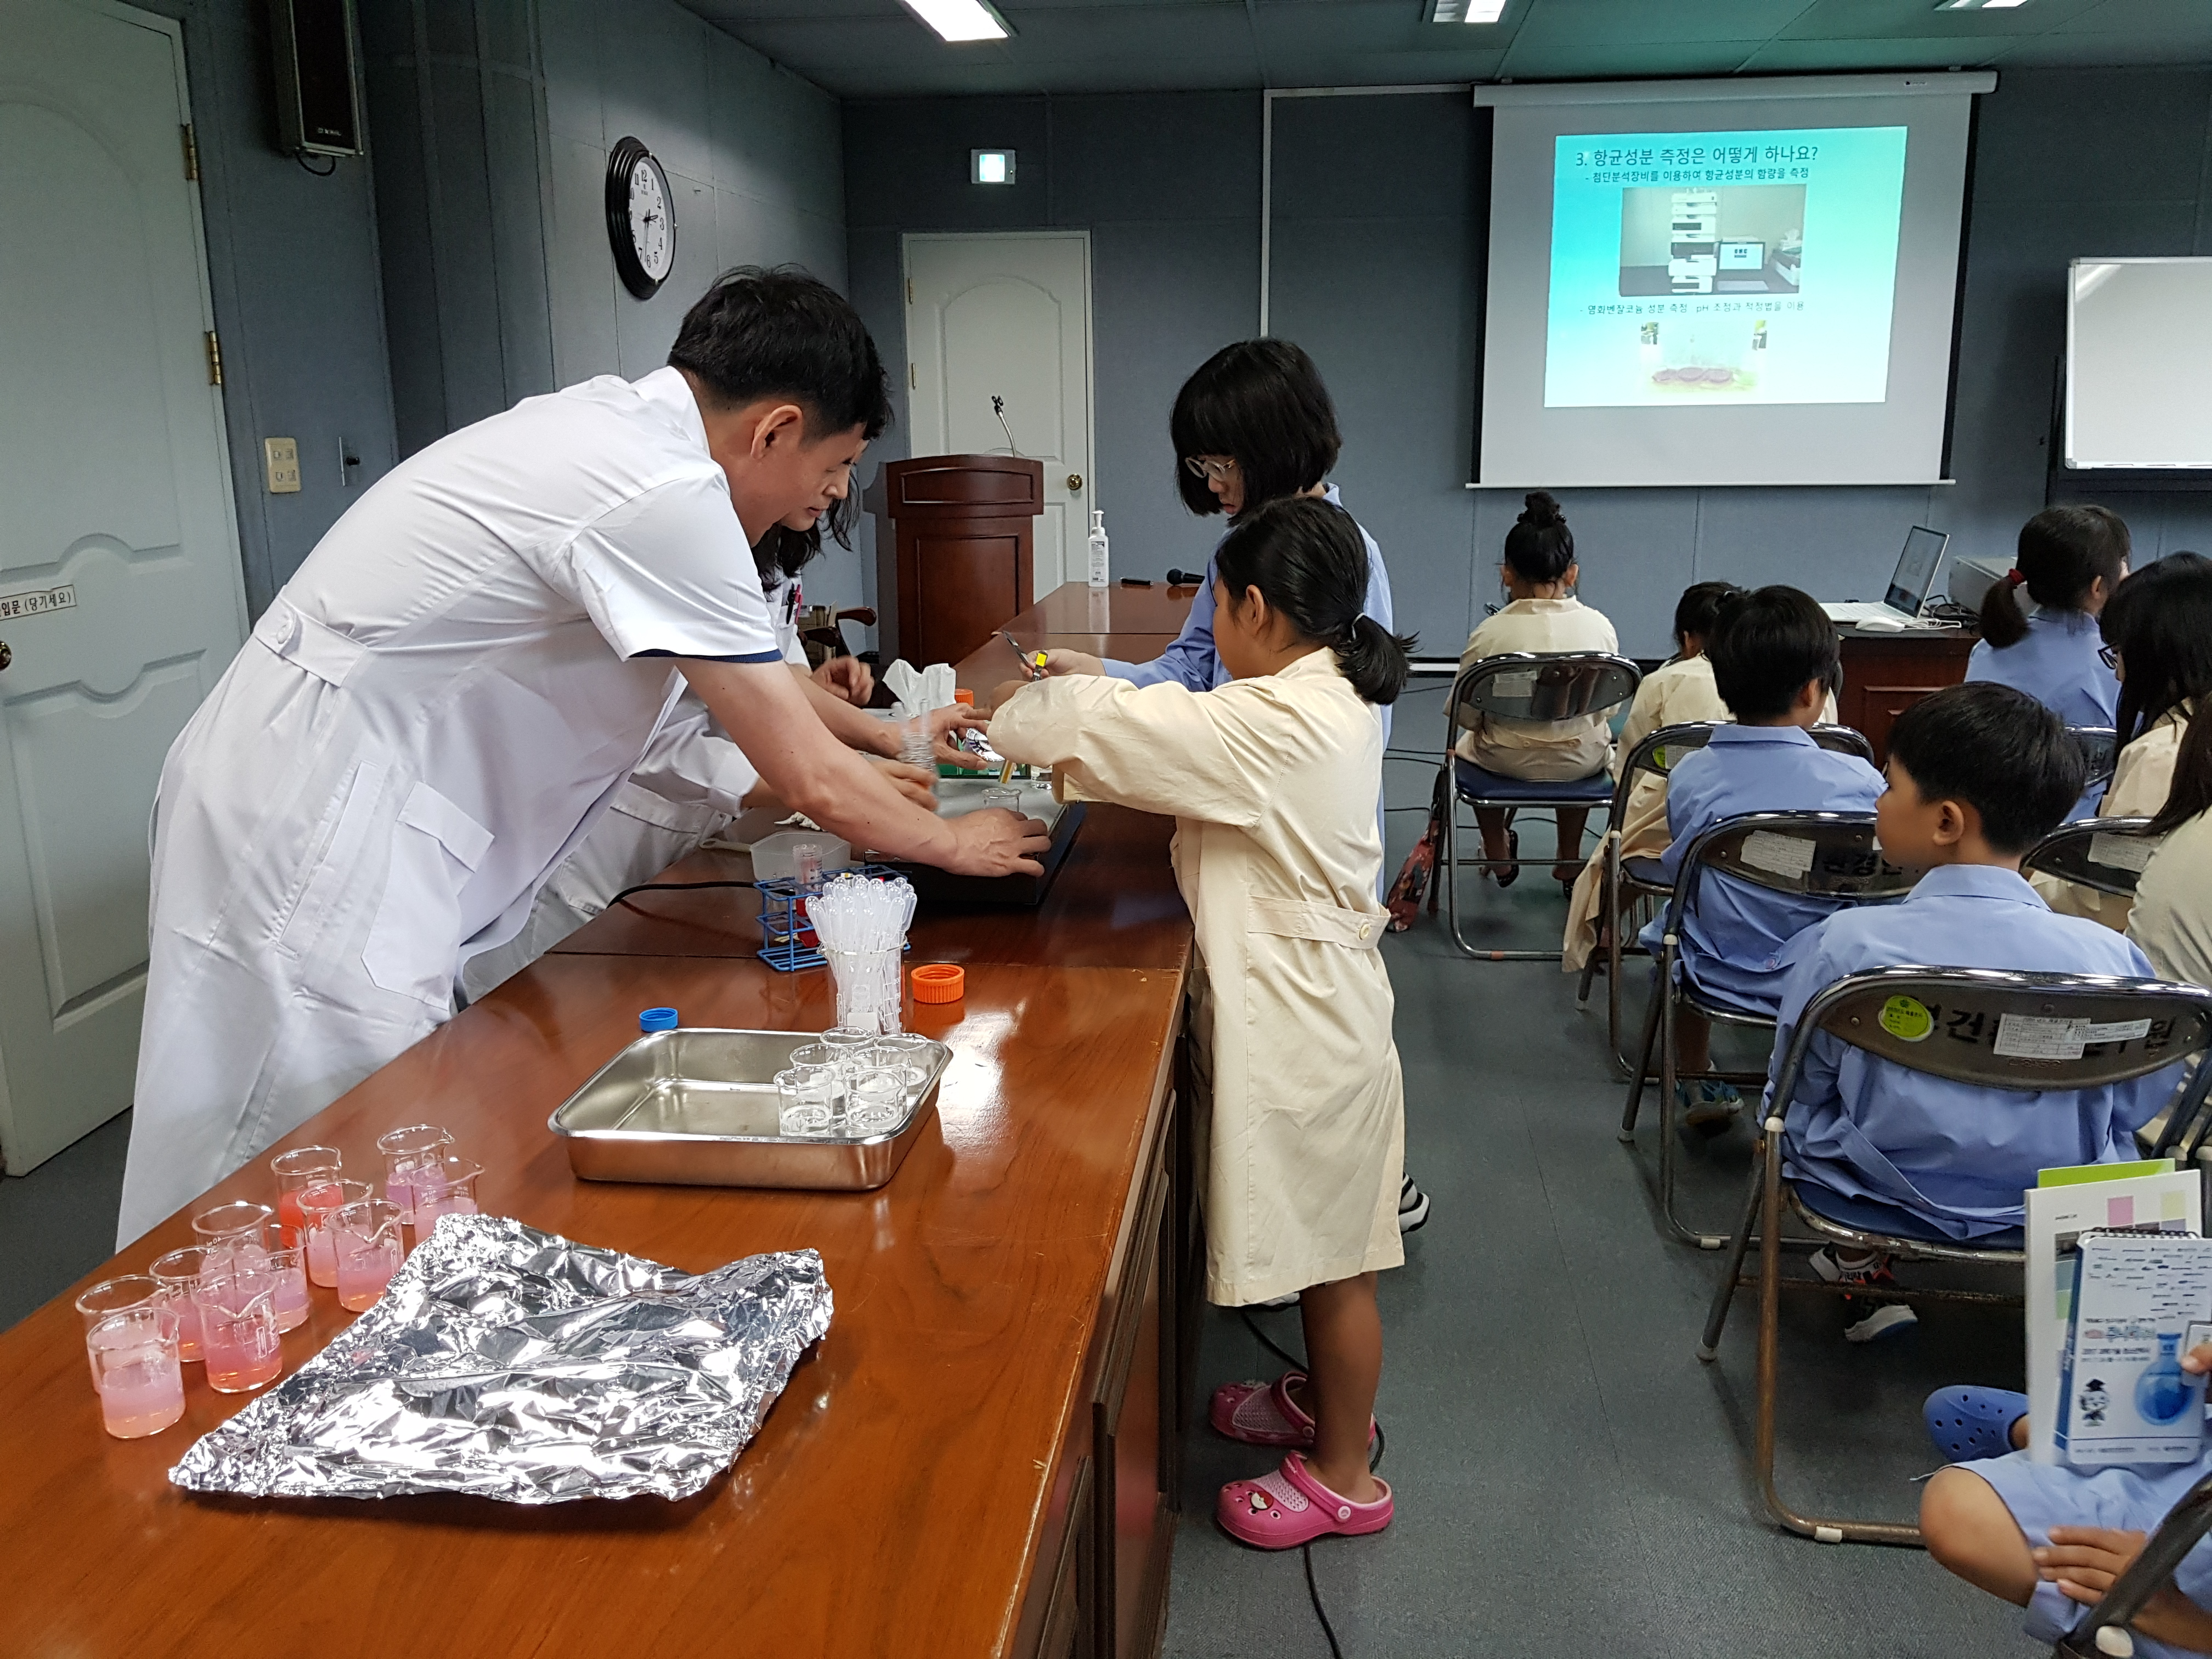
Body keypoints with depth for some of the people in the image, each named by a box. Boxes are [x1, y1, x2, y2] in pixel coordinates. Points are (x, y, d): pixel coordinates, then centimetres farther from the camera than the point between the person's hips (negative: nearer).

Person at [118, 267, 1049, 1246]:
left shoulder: (613, 423, 9)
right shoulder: (668, 494, -20)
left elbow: (731, 664, 26)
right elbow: (812, 784, -14)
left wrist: (883, 733, 32)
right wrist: (956, 844, 3)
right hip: (320, 835, -10)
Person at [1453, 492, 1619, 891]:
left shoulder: (1489, 633, -19)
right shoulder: (1599, 626, -12)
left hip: (1506, 760, -2)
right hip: (1581, 763, 2)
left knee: (1466, 744, 34)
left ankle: (1498, 854, 48)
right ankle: (1570, 859, 46)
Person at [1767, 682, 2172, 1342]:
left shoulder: (1843, 944, -23)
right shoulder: (2108, 957, -18)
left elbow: (1799, 1094, -10)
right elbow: (2138, 1106, -1)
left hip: (1885, 1200, -2)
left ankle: (1867, 1273, 32)